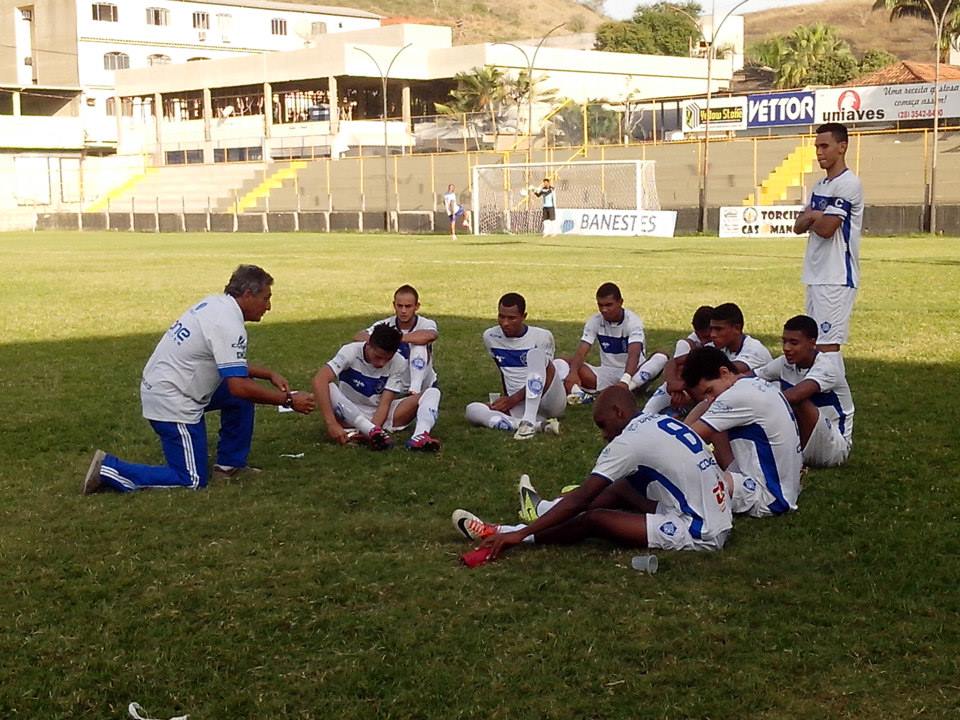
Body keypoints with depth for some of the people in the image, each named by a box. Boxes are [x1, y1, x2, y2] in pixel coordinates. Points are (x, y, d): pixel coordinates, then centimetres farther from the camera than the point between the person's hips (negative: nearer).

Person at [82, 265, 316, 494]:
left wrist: (269, 374, 14)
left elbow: (231, 365, 21)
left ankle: (229, 465, 19)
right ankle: (109, 469, -4)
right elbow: (238, 385, -25)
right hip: (171, 402, -10)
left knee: (241, 396, 15)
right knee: (192, 481, -3)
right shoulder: (229, 324, -21)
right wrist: (288, 400, -17)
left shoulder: (216, 303, 7)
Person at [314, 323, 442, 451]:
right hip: (350, 414, -2)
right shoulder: (351, 352, -19)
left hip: (381, 415, 2)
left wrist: (369, 433, -35)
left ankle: (420, 436, -45)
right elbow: (319, 381, -32)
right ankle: (374, 431, -43)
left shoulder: (398, 363, -12)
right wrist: (332, 424, -42)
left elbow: (384, 403, -16)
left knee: (432, 392, -16)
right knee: (328, 388, -34)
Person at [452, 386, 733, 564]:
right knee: (622, 488, 19)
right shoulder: (662, 421, 11)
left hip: (699, 534, -9)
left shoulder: (629, 441, -14)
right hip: (716, 519, 9)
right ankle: (548, 510, 36)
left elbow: (581, 498, -15)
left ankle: (515, 532, 4)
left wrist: (520, 534, -13)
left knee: (595, 519, -9)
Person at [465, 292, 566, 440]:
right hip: (519, 407, 4)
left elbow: (540, 376, -8)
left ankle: (529, 422, -35)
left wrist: (514, 398, -13)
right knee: (472, 410, -22)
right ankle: (539, 425, -35)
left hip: (549, 402, -4)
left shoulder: (542, 336, -5)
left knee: (535, 353, -26)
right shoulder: (490, 337, 7)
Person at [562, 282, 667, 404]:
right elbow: (581, 352, -15)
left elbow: (634, 354, -30)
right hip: (606, 374, 3)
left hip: (632, 372, -3)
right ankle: (578, 393, -47)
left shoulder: (633, 321, -15)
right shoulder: (594, 321, -5)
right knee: (565, 363, -17)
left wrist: (625, 381, -48)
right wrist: (573, 373, -38)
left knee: (661, 357, -32)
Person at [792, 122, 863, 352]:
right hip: (815, 275, 9)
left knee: (827, 344, -12)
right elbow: (798, 226, 16)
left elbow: (826, 228, -19)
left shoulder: (848, 184, -11)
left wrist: (811, 217, 3)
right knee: (814, 341, 10)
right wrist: (815, 216, -5)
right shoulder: (820, 186, 18)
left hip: (836, 277, -9)